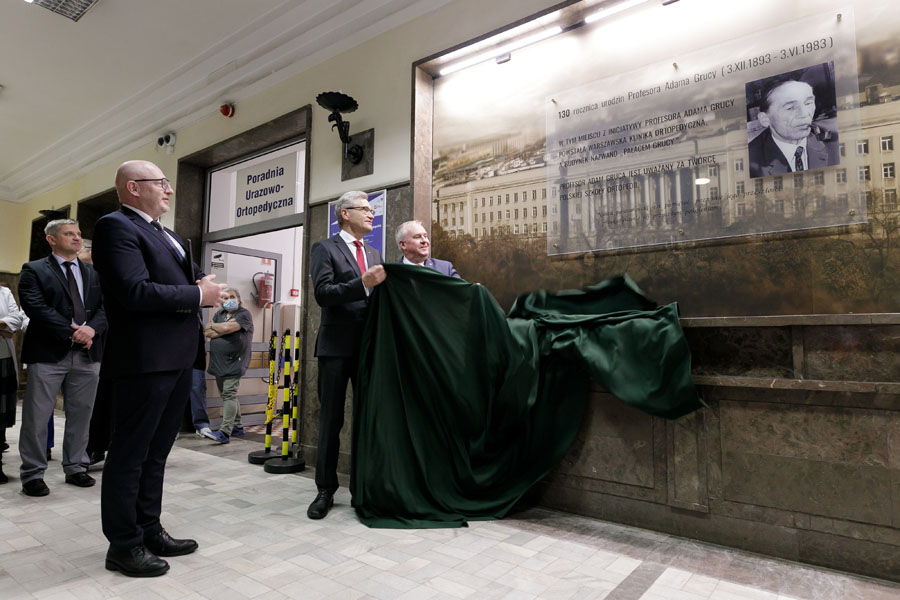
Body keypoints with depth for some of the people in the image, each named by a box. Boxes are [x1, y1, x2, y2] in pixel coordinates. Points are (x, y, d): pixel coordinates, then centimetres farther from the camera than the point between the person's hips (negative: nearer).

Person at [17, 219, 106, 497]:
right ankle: (32, 474, 16)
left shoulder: (94, 273, 14)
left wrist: (91, 328, -14)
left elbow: (105, 306, 5)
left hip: (87, 353, 4)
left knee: (81, 414, 10)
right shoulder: (34, 270, 3)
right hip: (48, 353, -3)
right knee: (36, 416, 3)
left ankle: (75, 468, 22)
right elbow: (36, 308, -11)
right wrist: (72, 332, -16)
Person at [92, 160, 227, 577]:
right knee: (130, 453, 4)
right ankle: (123, 545, 18)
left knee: (156, 452, 17)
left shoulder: (169, 236, 20)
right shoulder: (115, 226, -10)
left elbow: (193, 275, 20)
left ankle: (149, 530, 30)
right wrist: (198, 296, -15)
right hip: (144, 360, -9)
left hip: (178, 357, 9)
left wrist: (205, 282, -4)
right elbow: (134, 291, -22)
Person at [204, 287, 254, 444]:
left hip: (234, 363, -7)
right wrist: (223, 330, -8)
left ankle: (225, 431, -14)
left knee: (229, 395, -12)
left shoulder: (244, 314, -5)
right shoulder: (219, 314, 16)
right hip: (218, 362, 7)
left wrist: (213, 325, 0)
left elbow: (227, 328, -18)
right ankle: (237, 426, 24)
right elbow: (207, 332, 6)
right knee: (228, 395, 13)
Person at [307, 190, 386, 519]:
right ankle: (325, 489, 17)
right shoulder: (324, 249, 0)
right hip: (337, 346, -5)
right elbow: (322, 293, -14)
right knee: (331, 419, 4)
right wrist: (363, 283, -24)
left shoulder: (375, 254, 17)